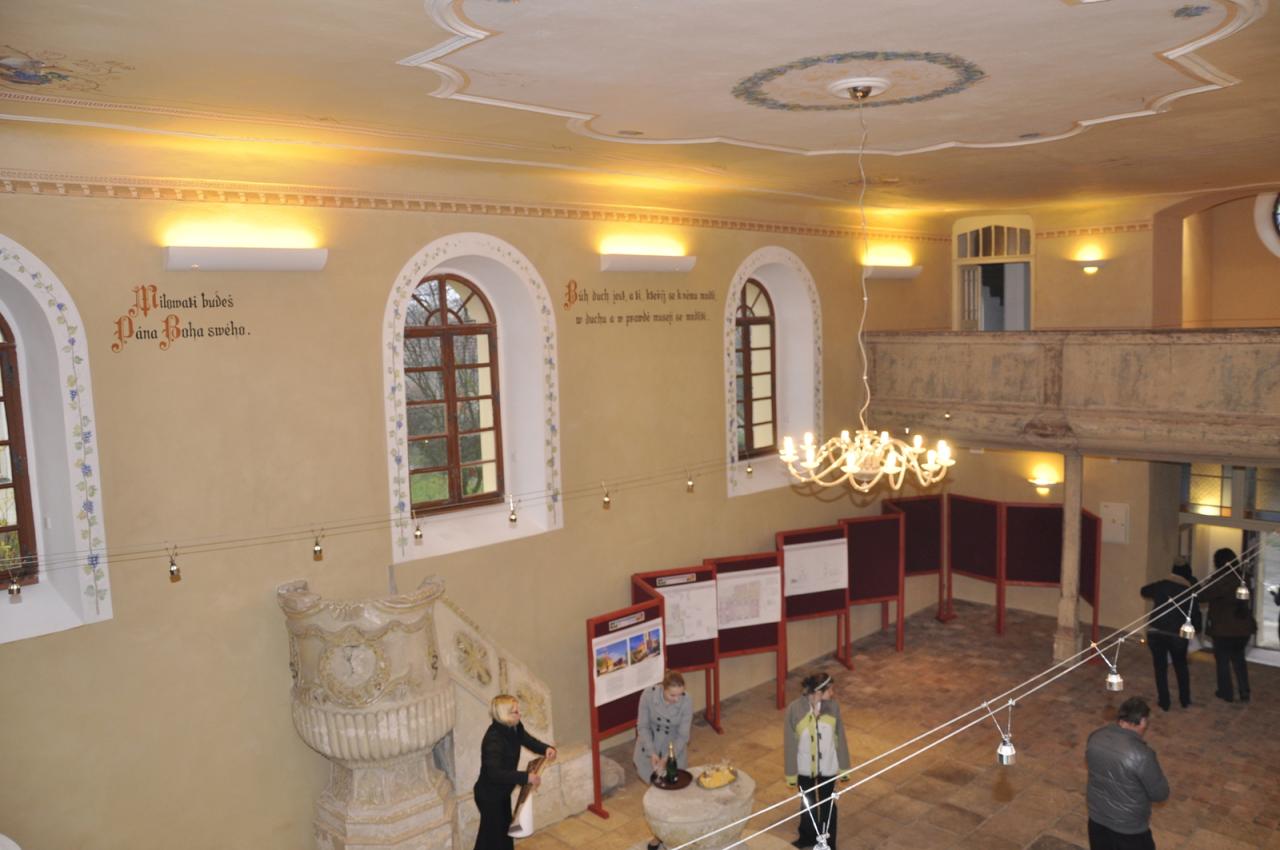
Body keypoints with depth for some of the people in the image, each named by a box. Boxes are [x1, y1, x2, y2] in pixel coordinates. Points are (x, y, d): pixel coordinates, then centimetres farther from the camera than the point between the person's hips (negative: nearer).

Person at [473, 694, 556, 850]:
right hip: (488, 795, -8)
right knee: (492, 836, 6)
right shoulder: (493, 739, -33)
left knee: (505, 830, 23)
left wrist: (547, 749, -16)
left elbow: (530, 742, 6)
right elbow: (494, 773, -41)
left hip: (502, 792, 9)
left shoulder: (514, 728, -7)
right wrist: (526, 777, -45)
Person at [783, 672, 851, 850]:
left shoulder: (833, 706, -16)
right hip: (805, 768, -1)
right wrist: (791, 773, -7)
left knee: (827, 804, 19)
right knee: (808, 803, 22)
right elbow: (790, 743, -14)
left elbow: (840, 738, -5)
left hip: (828, 767, 1)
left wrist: (843, 767, 0)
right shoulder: (795, 709, -23)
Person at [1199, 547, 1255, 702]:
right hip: (1243, 626, 7)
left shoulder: (1221, 580, -20)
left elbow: (1204, 595, -21)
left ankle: (1227, 694, 18)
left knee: (1222, 660, 9)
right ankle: (1244, 692, 20)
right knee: (1238, 658, 22)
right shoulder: (1240, 578, 3)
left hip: (1224, 628, -7)